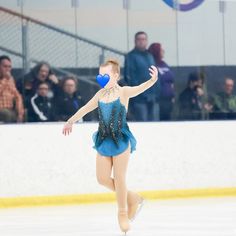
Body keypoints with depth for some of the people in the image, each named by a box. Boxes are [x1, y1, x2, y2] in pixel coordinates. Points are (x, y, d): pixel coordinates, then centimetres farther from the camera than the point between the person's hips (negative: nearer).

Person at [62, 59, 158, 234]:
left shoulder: (123, 92, -7)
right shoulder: (100, 95, 9)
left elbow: (140, 88, -26)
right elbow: (85, 109, 25)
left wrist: (153, 80, -47)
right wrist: (70, 121, 38)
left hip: (121, 140, -6)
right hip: (104, 141, 6)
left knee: (119, 179, 0)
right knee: (103, 178, 2)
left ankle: (123, 213, 19)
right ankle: (132, 199, 23)